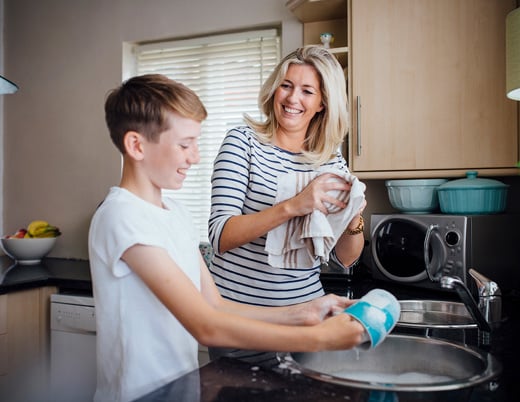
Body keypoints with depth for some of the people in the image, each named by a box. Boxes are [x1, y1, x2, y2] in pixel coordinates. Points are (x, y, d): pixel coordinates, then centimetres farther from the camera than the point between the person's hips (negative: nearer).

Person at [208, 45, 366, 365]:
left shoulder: (333, 159, 3)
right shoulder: (244, 141, -8)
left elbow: (345, 260, 3)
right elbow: (220, 236, -19)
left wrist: (354, 219, -18)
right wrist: (292, 206, -32)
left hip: (305, 310, 4)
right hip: (239, 310, -3)